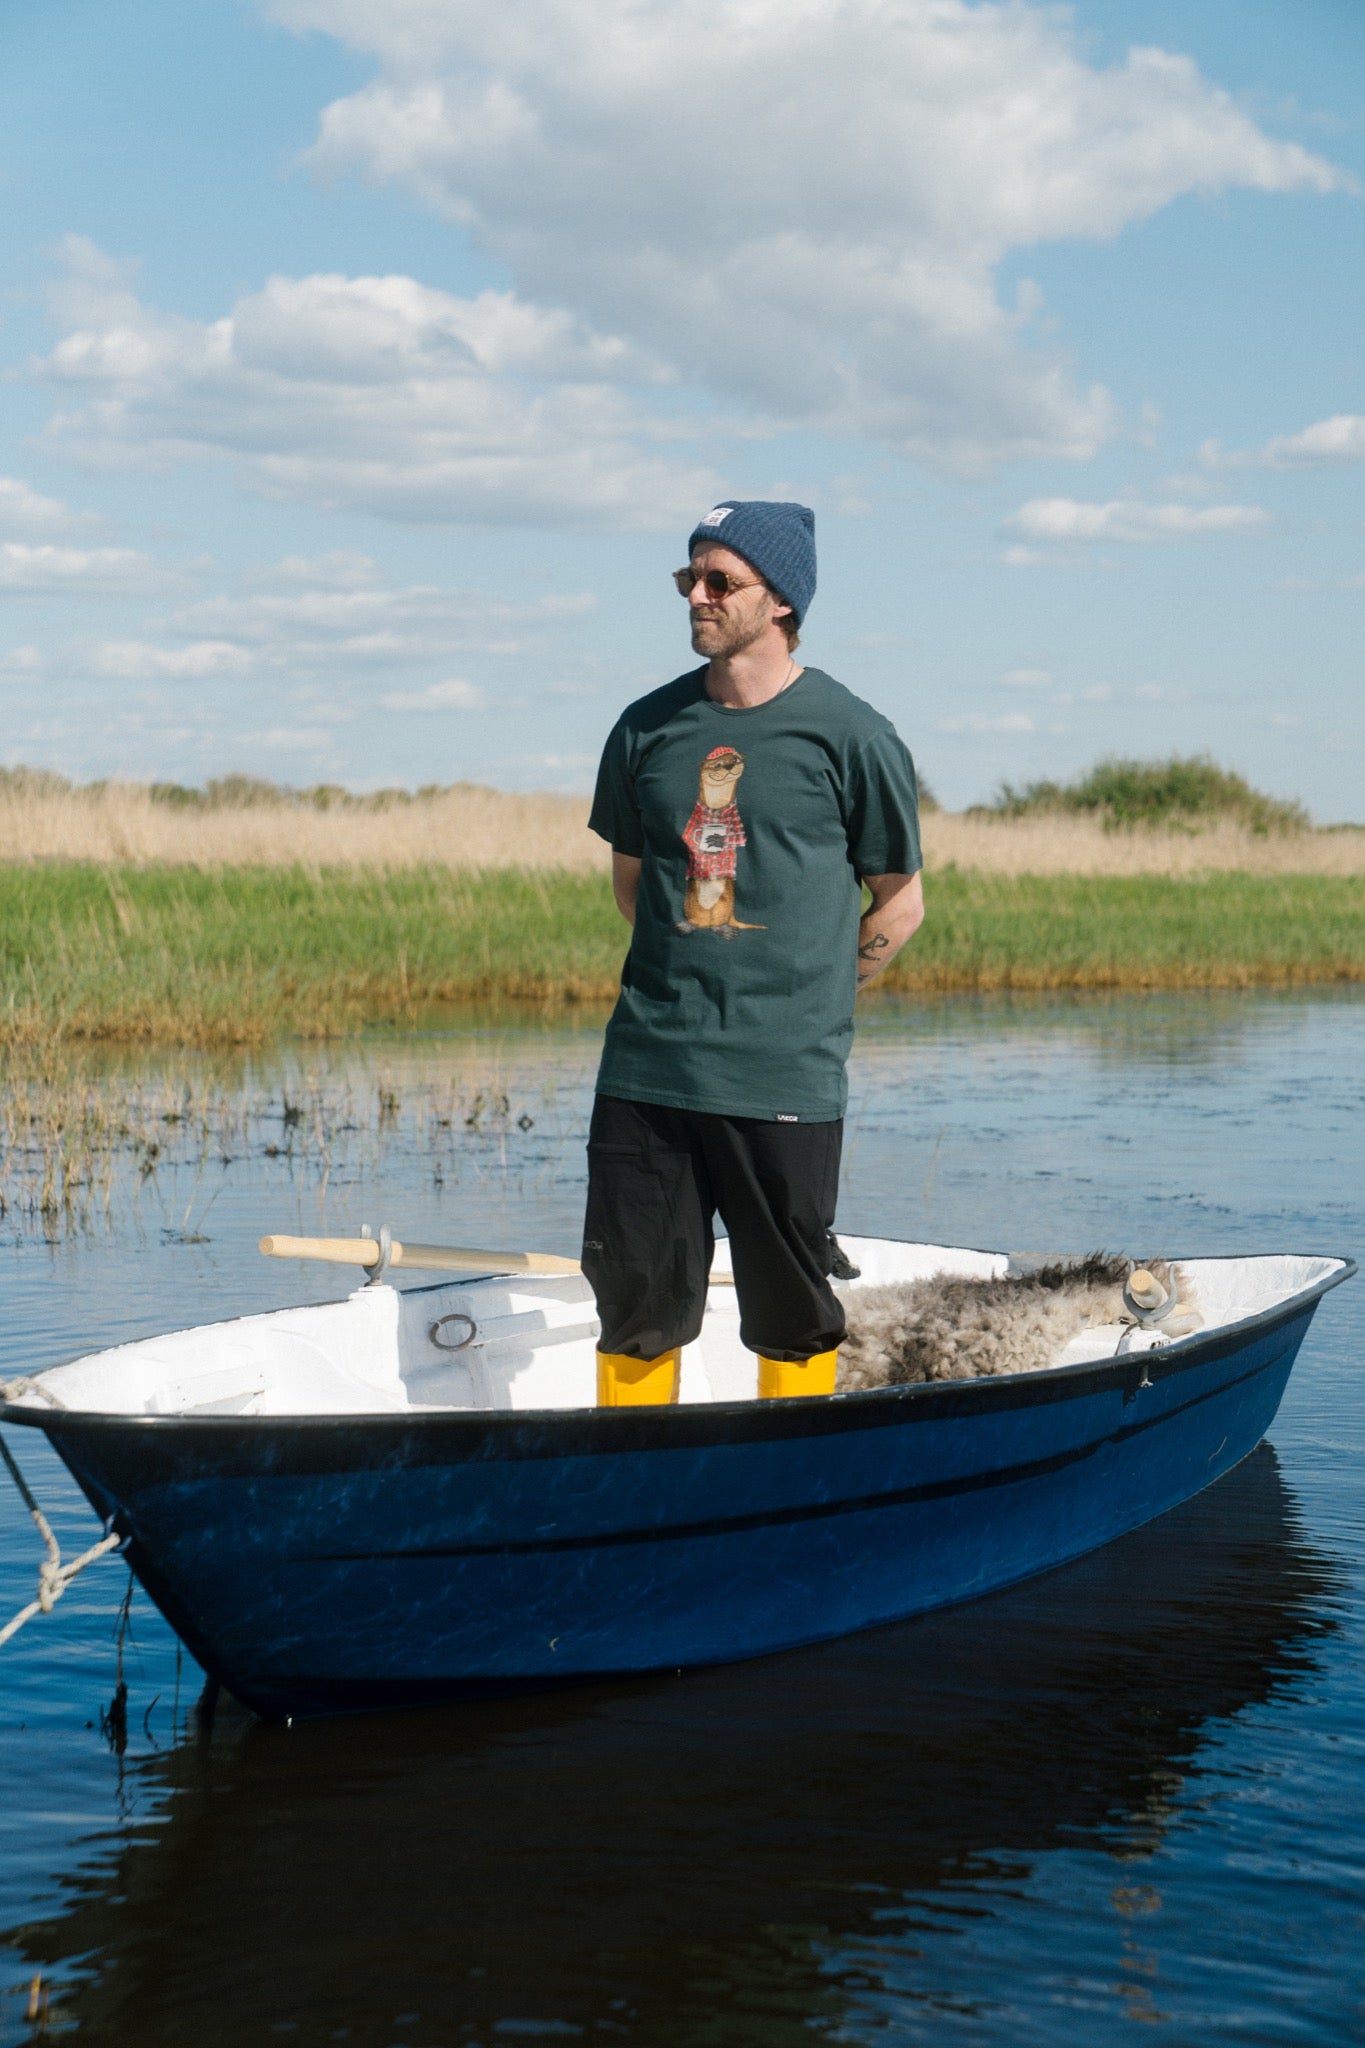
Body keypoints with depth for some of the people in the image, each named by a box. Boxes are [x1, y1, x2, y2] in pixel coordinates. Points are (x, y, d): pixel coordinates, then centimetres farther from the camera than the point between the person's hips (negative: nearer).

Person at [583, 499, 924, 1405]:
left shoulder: (849, 735, -3)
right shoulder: (649, 728, 8)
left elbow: (900, 902, 4)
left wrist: (802, 1004, 3)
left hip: (784, 1081, -3)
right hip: (646, 1067, 4)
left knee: (791, 1315, 6)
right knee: (633, 1297, 7)